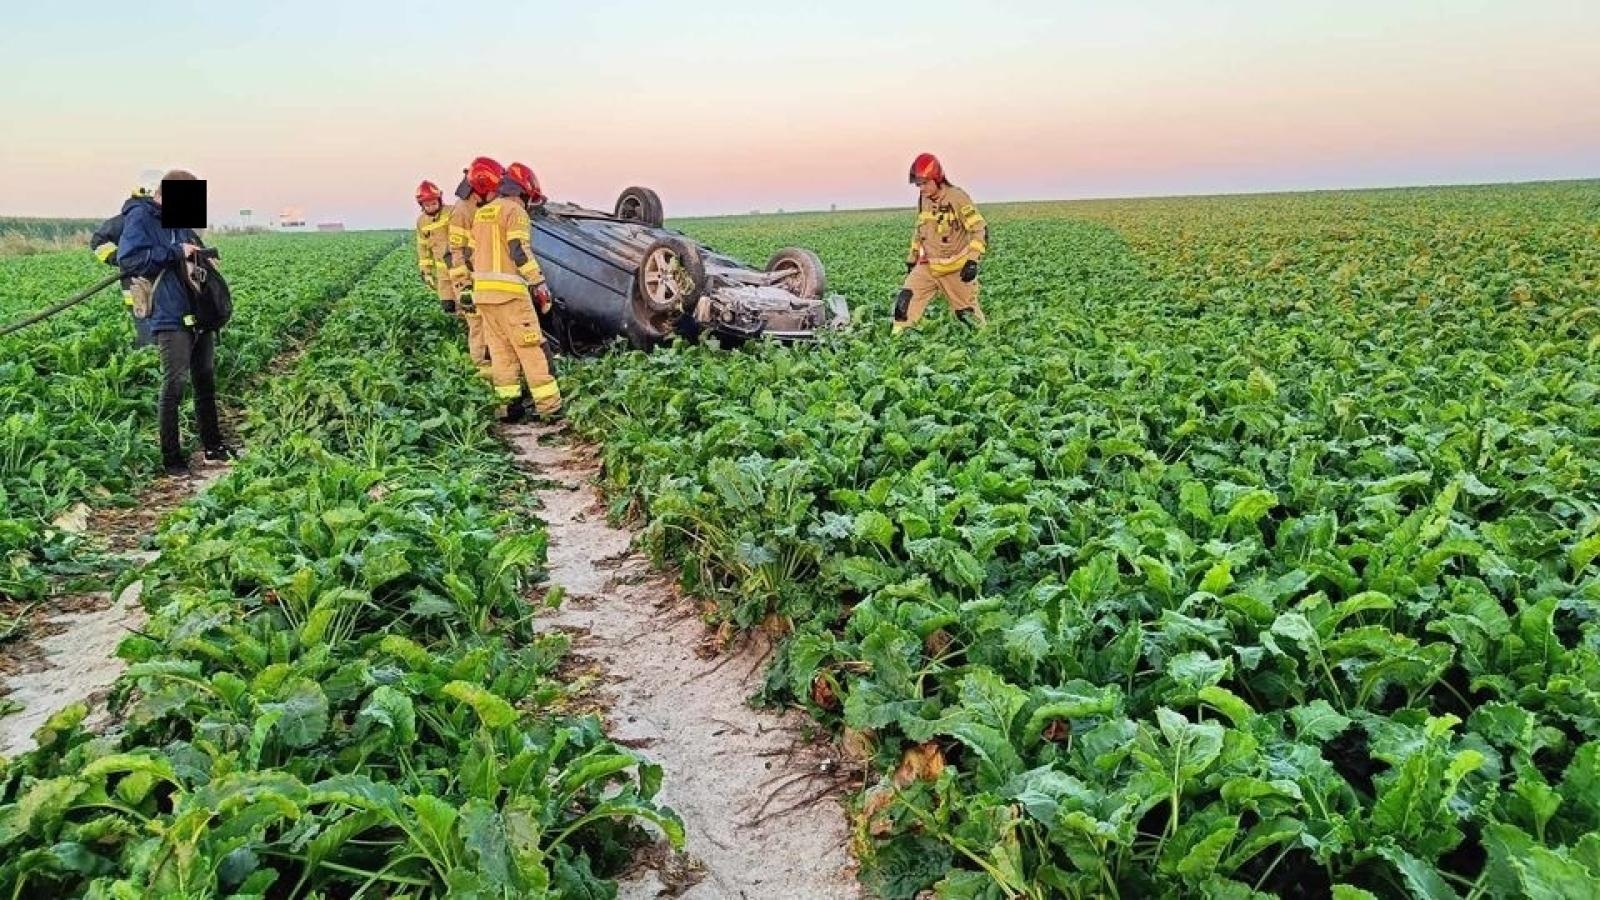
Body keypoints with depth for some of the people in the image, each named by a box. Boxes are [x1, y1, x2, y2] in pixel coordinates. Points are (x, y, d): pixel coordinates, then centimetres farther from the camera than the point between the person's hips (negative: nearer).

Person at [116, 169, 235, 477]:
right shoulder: (140, 217, -8)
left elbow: (199, 249, 29)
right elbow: (128, 259, -20)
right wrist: (176, 252, -18)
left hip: (200, 314, 8)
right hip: (172, 318, -8)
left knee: (206, 381, 14)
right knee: (174, 385, -6)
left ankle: (213, 446, 26)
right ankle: (171, 458, 3)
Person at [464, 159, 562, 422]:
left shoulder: (481, 213, 19)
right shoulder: (514, 210, -5)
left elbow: (471, 254, 20)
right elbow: (520, 252, -15)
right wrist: (539, 284, -14)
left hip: (483, 292, 8)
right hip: (509, 292, -8)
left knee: (500, 349, 10)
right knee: (532, 347, -6)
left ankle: (509, 405, 9)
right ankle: (550, 406, -7)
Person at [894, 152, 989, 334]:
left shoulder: (957, 198, -15)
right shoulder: (923, 200, 5)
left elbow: (980, 230, -16)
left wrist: (973, 261, -25)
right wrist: (912, 258, 21)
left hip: (956, 269, -5)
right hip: (927, 266, 5)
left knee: (967, 311, 6)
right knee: (904, 303, -12)